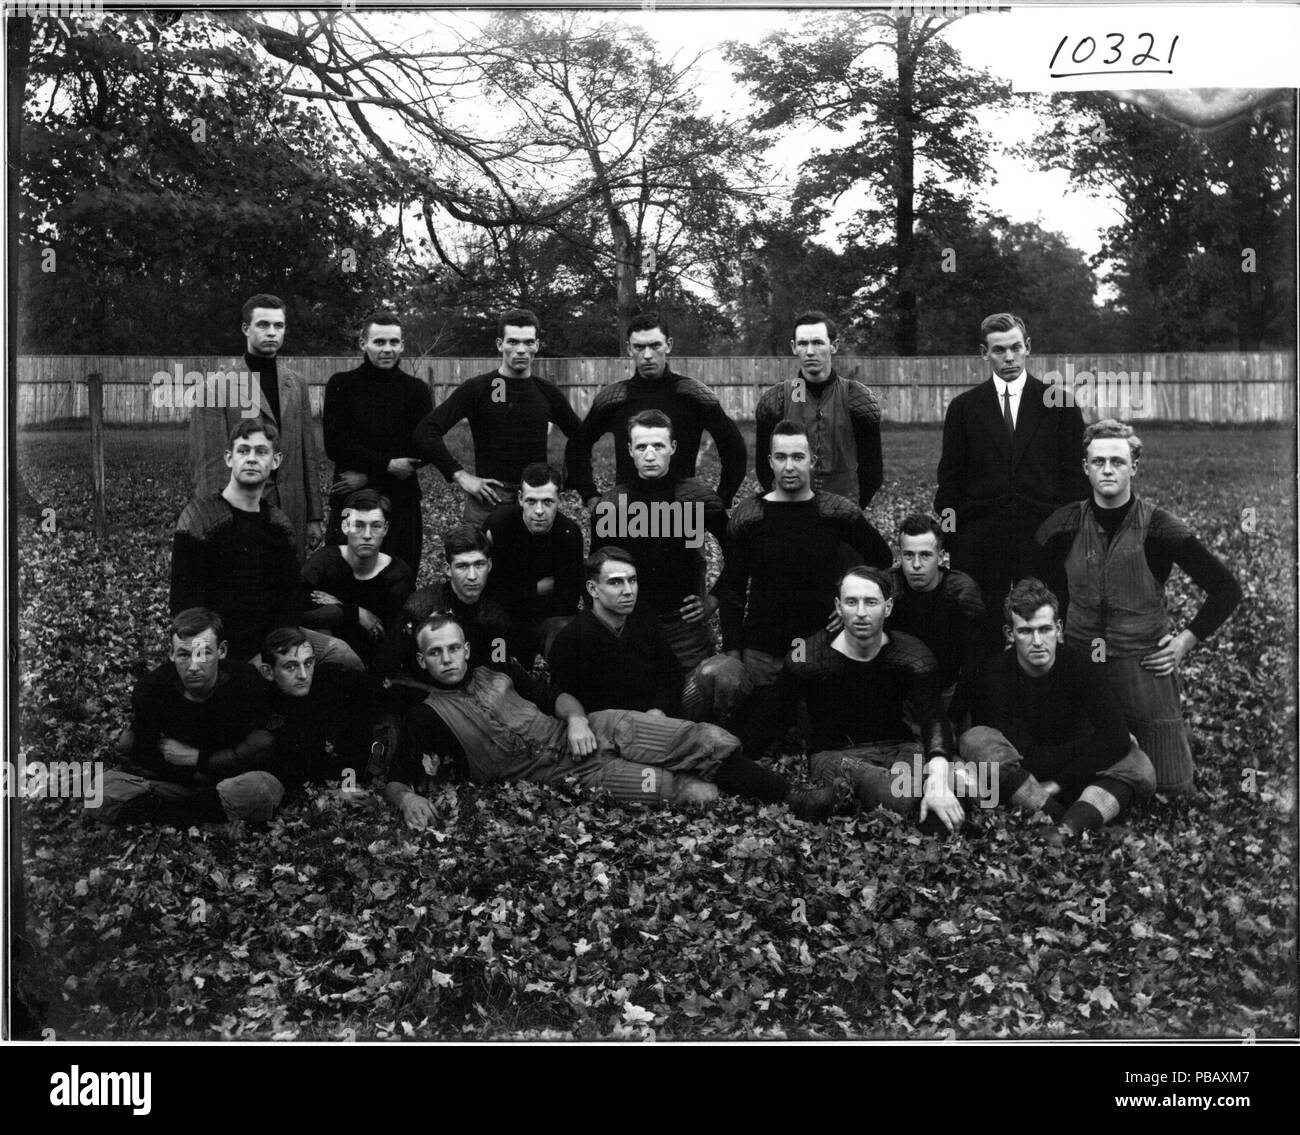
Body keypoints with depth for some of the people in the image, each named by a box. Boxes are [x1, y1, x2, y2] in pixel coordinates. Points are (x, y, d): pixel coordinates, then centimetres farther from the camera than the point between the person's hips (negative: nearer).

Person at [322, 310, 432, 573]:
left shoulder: (416, 389, 7)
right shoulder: (341, 384, 5)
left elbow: (425, 448, -2)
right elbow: (334, 445, -3)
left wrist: (368, 476, -8)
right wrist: (386, 465, -13)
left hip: (401, 503, 1)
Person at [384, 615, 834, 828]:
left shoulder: (498, 673, 16)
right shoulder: (427, 717, 3)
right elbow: (395, 782, -3)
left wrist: (576, 717, -7)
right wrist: (407, 800, -28)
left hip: (589, 730, 5)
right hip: (562, 773, -5)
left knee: (710, 740, -11)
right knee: (701, 794, -22)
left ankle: (791, 799, -1)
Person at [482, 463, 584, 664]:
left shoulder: (568, 533, -11)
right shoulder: (497, 526, -15)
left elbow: (566, 604, -13)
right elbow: (488, 591, -14)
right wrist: (536, 588, -13)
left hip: (548, 619, 1)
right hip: (499, 622, -1)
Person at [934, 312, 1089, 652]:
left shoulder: (1058, 404, 6)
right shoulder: (963, 407, 8)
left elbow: (1075, 474, 6)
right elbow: (949, 480, 8)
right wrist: (949, 536, 2)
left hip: (1043, 535, 0)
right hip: (980, 540, 0)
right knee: (982, 636, 2)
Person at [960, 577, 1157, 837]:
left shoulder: (1078, 665, -9)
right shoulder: (992, 676, -17)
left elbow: (1117, 737, -20)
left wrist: (1057, 784, -24)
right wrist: (1090, 746, -17)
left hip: (1072, 782, 2)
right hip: (1014, 782, -2)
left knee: (1137, 765, -23)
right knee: (976, 740, -31)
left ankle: (1069, 829, -46)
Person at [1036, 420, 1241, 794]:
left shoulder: (1158, 527, -9)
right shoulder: (1067, 524, -2)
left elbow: (1226, 589, -3)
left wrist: (1184, 642, -5)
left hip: (1146, 667, -2)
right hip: (1078, 665, 2)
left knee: (1172, 788, 4)